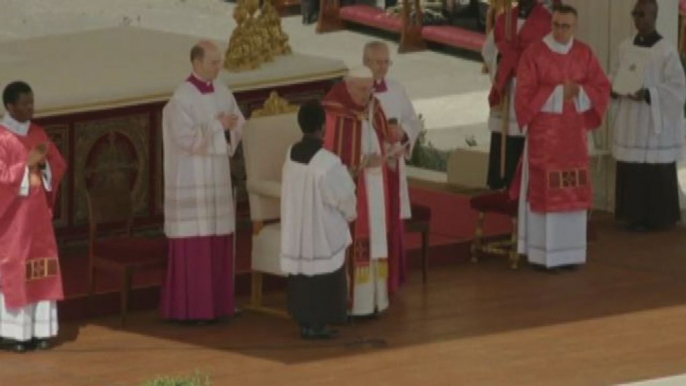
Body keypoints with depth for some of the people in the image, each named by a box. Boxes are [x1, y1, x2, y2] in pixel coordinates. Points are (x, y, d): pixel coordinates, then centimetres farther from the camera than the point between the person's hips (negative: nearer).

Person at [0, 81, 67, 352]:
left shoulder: (38, 133, 8)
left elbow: (59, 166, 11)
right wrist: (27, 165, -20)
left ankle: (39, 330, 8)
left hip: (38, 213, 6)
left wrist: (43, 164, -9)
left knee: (41, 271, 4)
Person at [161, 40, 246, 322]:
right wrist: (217, 126, -15)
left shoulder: (222, 92, 8)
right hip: (192, 180, -7)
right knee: (194, 244, -5)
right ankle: (190, 308, 1)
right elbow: (185, 139, -21)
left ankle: (216, 303, 15)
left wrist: (230, 126, -11)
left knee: (219, 242, 7)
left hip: (218, 177, 7)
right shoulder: (182, 97, -14)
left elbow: (239, 124, 11)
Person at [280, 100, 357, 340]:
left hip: (296, 229, 6)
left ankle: (304, 321, 20)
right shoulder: (327, 162, -23)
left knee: (302, 274, 15)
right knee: (324, 276, 5)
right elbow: (344, 196, -14)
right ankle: (318, 324, 9)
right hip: (323, 232, -6)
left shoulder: (292, 154, -2)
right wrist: (350, 213, 8)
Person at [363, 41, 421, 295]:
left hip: (392, 166, 5)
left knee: (392, 223, 9)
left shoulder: (396, 90, 9)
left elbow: (414, 122, 13)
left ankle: (390, 280, 18)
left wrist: (403, 132, -9)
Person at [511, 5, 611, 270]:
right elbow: (526, 92, -13)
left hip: (574, 133, 4)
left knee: (572, 191, 5)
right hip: (544, 133, -4)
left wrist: (578, 92, -15)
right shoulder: (535, 54, -8)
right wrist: (559, 92, -17)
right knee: (543, 190, -5)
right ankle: (542, 253, -1)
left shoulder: (584, 54, 5)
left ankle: (570, 252, 12)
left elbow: (602, 88, 4)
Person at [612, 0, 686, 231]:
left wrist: (647, 94, -23)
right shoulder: (625, 48, 9)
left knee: (656, 175, -3)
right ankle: (634, 216, 13)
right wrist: (614, 89, -6)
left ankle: (655, 218, 6)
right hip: (630, 123, 5)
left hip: (655, 124, -5)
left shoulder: (666, 51, -10)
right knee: (630, 172, 5)